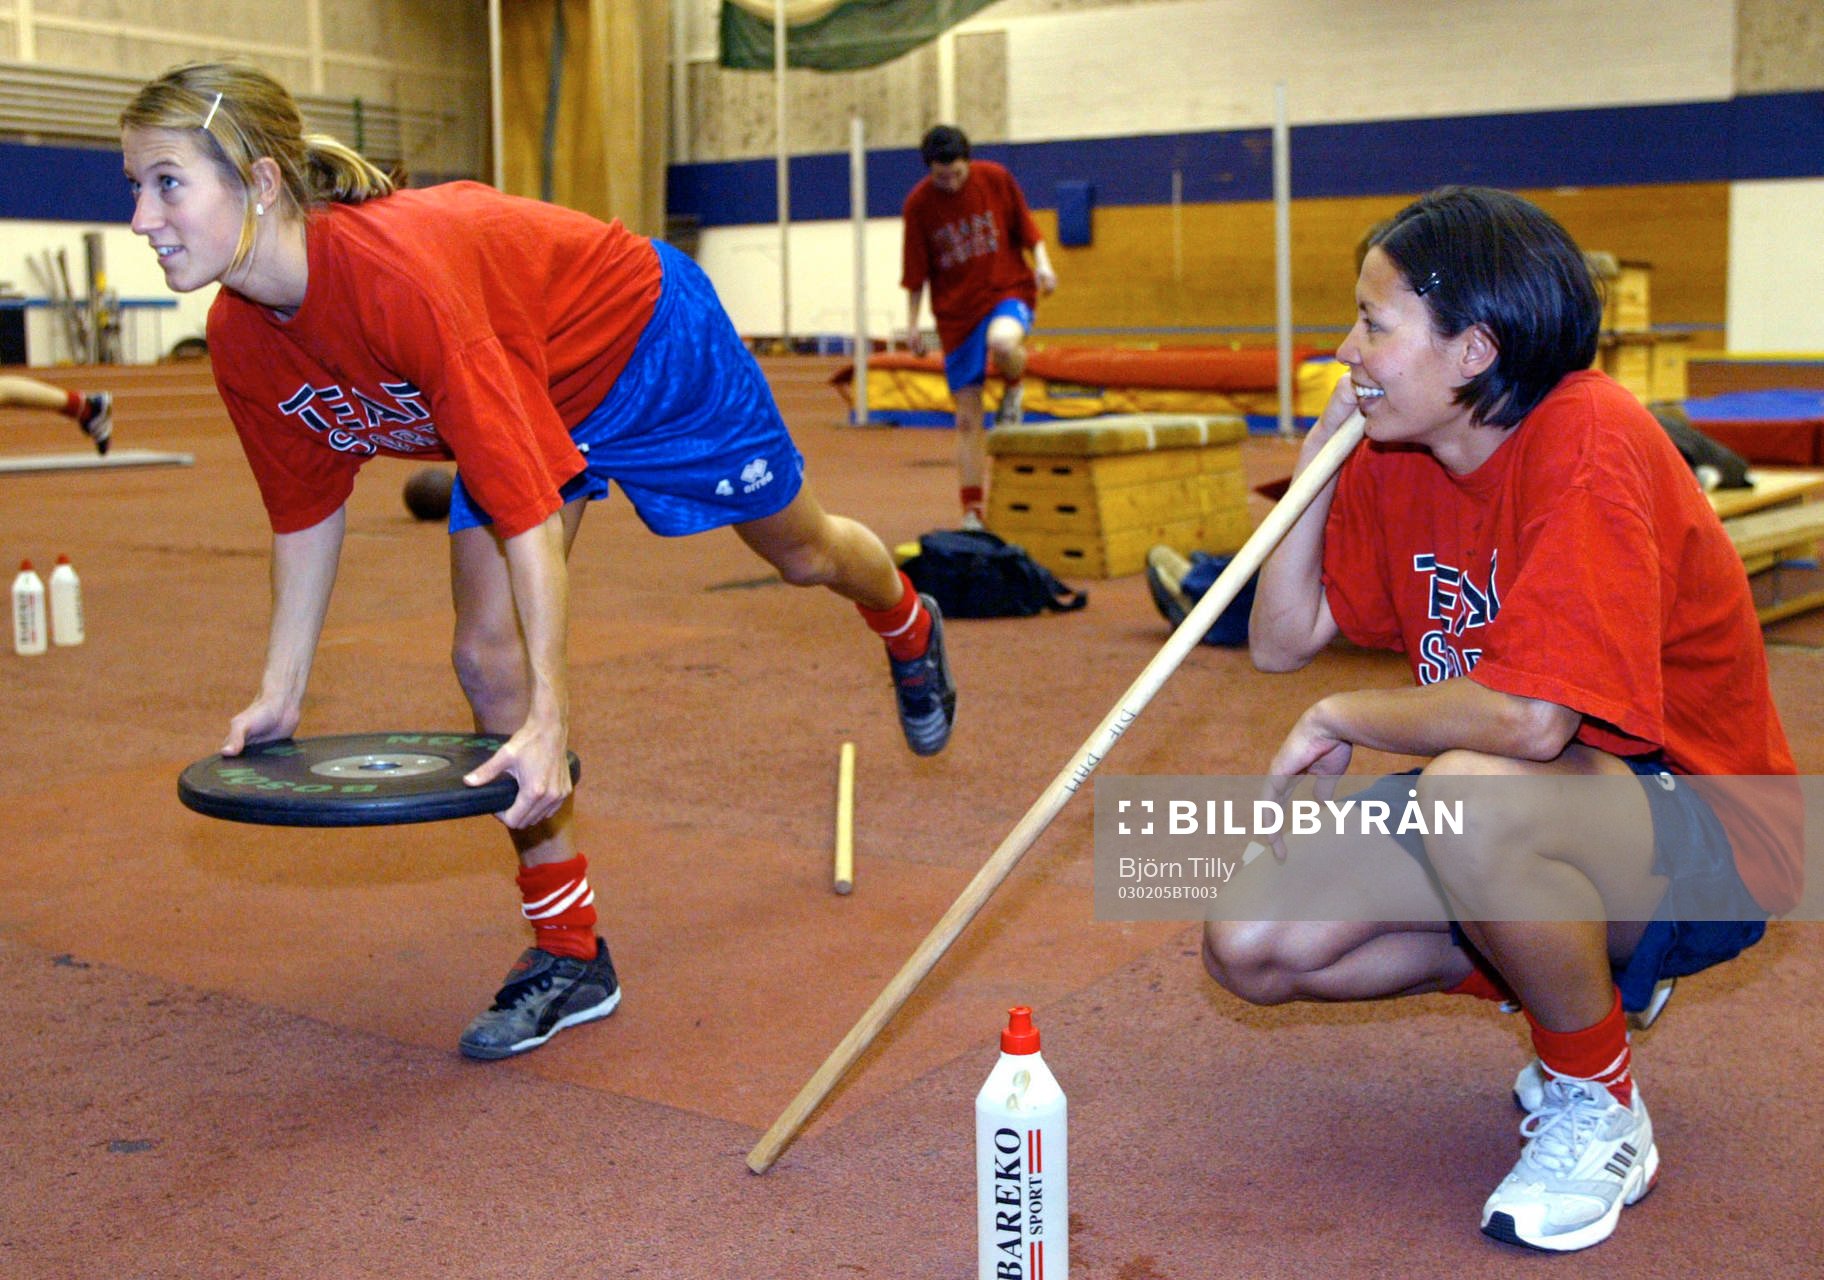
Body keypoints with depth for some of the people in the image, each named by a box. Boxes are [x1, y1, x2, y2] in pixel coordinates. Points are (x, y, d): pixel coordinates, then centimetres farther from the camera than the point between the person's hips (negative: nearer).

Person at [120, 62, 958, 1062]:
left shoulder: (399, 271, -43)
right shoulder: (240, 341, -19)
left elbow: (525, 500, -43)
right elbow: (307, 507, -2)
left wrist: (550, 719, -42)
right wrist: (280, 692, 0)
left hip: (648, 341, -6)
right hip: (528, 394, 6)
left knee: (797, 551, 18)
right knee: (488, 660, -5)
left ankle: (908, 628, 57)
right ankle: (569, 955, 8)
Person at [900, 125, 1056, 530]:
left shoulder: (995, 178, -5)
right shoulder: (918, 204, -5)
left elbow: (1024, 223, 7)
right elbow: (916, 272, 3)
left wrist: (1041, 262, -8)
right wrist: (912, 322, 3)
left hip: (1008, 289, -1)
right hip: (956, 310, 1)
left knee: (1002, 342, -39)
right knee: (967, 420, 1)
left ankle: (1013, 389, -2)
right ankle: (972, 514, 11)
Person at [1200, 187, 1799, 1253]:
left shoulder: (1589, 443, -25)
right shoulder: (1399, 460, 0)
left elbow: (1528, 720, -35)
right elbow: (1282, 641, 3)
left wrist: (1340, 719, -18)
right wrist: (1319, 455, -7)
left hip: (1701, 845, -8)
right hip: (1522, 809, 8)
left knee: (1471, 795, -40)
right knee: (1251, 947, -4)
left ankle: (1601, 1108, -11)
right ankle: (1589, 980, 15)